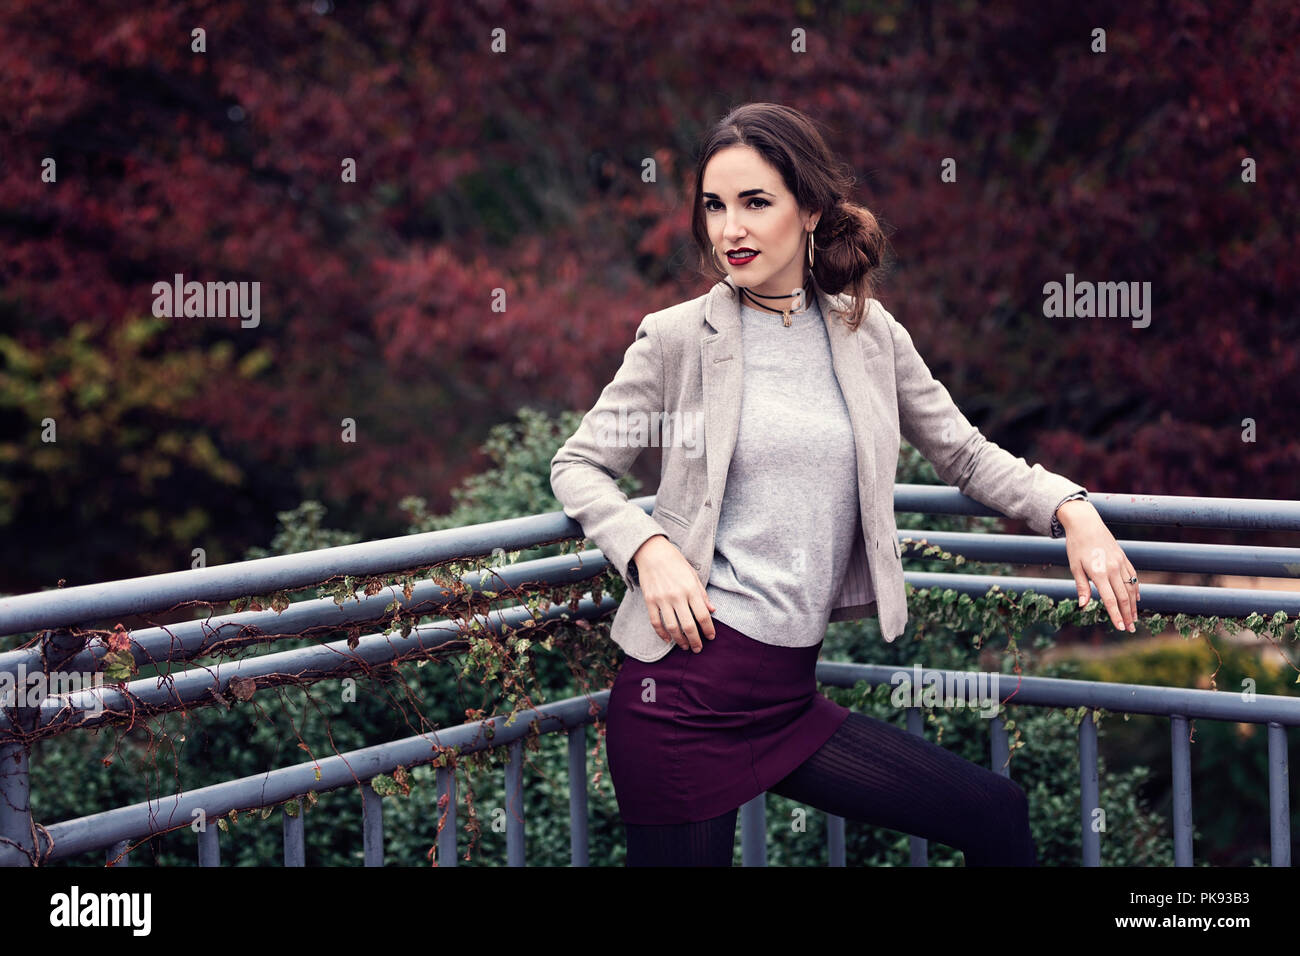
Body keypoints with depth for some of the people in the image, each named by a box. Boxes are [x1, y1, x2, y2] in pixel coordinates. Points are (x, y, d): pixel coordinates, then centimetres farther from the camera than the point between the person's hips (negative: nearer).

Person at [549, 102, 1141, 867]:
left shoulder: (869, 334, 8)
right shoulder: (679, 339, -2)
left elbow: (966, 454, 17)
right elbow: (578, 466, 5)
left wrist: (1073, 511, 1)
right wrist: (649, 548, -13)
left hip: (787, 695, 4)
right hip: (685, 686, -4)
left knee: (998, 815, 3)